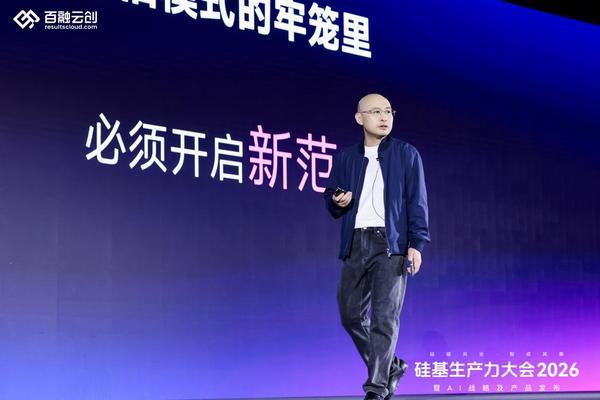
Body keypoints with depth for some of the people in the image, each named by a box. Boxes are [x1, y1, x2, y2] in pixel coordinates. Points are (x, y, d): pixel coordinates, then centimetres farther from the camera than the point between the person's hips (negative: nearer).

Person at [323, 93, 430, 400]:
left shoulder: (406, 154, 5)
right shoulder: (345, 158, 13)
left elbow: (417, 202, 0)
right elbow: (330, 198, 16)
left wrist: (416, 243, -9)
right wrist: (337, 202, -8)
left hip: (391, 244, -4)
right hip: (355, 244, 4)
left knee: (384, 317, -9)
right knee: (351, 314, 6)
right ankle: (390, 366, 24)